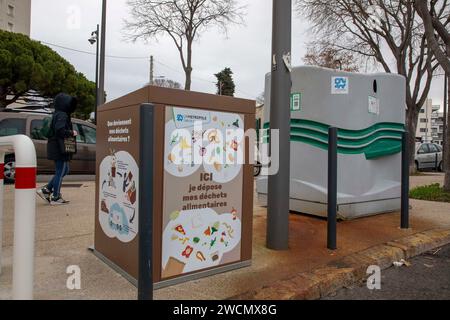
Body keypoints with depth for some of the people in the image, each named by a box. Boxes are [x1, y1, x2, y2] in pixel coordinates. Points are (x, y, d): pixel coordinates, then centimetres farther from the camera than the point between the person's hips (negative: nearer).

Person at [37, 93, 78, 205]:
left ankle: (46, 190, 20)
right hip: (60, 149, -10)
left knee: (64, 170, 19)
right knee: (60, 172, -1)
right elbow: (60, 131, -27)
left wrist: (71, 132, 9)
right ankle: (56, 198, 9)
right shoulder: (61, 115, -16)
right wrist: (72, 133, -13)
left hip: (58, 148, 10)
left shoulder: (59, 114, 16)